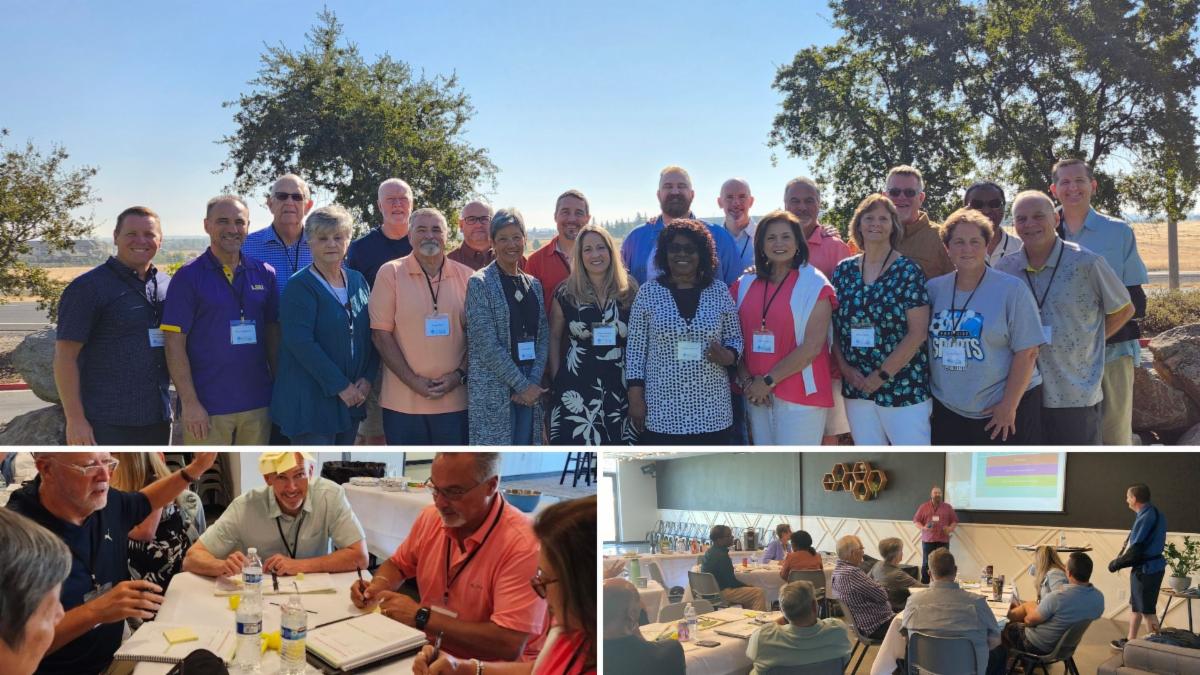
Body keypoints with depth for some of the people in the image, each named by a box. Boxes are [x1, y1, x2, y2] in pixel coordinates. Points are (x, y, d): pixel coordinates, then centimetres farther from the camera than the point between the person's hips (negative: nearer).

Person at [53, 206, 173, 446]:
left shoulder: (167, 286, 10)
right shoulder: (88, 287, -7)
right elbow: (65, 356, -10)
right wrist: (75, 419, -16)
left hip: (157, 419, 6)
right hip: (107, 423, -6)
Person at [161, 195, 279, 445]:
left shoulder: (264, 274, 7)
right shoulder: (188, 277, -4)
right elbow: (174, 344, -7)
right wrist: (189, 402, -13)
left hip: (257, 403, 4)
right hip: (207, 408, -4)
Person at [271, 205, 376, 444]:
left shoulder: (358, 281, 10)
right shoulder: (300, 287, -9)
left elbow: (371, 335, 11)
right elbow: (300, 343, -18)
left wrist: (367, 379, -3)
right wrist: (341, 386, -18)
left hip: (351, 397, 6)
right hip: (311, 401, -6)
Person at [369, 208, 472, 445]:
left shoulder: (465, 276, 6)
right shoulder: (390, 273, -1)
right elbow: (381, 333, -4)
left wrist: (459, 375, -6)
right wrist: (412, 380, -11)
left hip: (455, 399, 2)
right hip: (403, 401, -2)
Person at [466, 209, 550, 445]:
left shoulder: (534, 284, 13)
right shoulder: (480, 283, -5)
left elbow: (543, 337, 9)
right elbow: (487, 344, -12)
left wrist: (533, 382, -5)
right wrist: (522, 384, -13)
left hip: (529, 389, 5)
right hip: (493, 390, -5)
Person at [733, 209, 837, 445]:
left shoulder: (814, 284, -4)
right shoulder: (746, 285, 10)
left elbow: (812, 346, -11)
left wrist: (768, 381, -12)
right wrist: (747, 381, -5)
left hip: (801, 396, -4)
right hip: (757, 397, 4)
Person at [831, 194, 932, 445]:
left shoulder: (908, 271, -5)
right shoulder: (843, 271, 7)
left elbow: (918, 332, -10)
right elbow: (833, 326, 9)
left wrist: (881, 375, -13)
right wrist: (845, 368, -5)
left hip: (903, 387, -4)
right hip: (856, 387, 4)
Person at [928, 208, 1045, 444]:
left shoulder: (1011, 289, -7)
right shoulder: (934, 289, 3)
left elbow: (1026, 352, -10)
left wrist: (1009, 405, -13)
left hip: (1004, 408, -3)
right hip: (947, 410, 4)